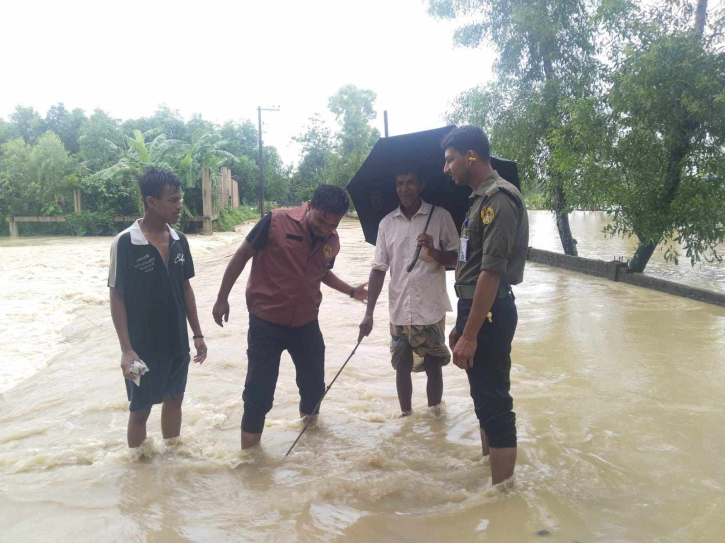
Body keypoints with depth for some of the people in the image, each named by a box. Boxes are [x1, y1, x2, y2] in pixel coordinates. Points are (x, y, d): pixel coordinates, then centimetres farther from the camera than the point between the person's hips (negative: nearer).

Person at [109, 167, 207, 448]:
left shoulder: (179, 240, 0)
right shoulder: (125, 243, -16)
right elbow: (117, 297, -12)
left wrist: (197, 334, 8)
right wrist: (126, 349, -16)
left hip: (177, 342, 5)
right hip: (144, 346, -5)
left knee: (174, 399, 18)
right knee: (140, 410, 9)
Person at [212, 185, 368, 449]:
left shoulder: (332, 241, -1)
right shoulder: (276, 222, -17)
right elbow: (242, 256, -7)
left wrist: (350, 290, 9)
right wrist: (222, 298, -4)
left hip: (306, 323, 5)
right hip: (266, 323, -5)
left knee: (314, 387, 17)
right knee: (259, 394, 1)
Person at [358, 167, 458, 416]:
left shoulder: (440, 216, -3)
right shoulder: (386, 223, 4)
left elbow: (456, 260, -2)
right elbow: (378, 269, 4)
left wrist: (433, 251, -23)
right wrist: (369, 313, -1)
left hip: (431, 310, -2)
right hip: (399, 311, 2)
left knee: (433, 367, 8)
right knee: (402, 367, 11)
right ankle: (406, 417, 27)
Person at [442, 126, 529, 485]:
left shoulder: (498, 198, -16)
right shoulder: (481, 198, 15)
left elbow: (492, 271, -23)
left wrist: (470, 334, -23)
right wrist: (461, 324, 19)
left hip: (489, 314, -10)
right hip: (475, 308, 10)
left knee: (494, 404, -2)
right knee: (484, 398, 21)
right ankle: (487, 469, 37)